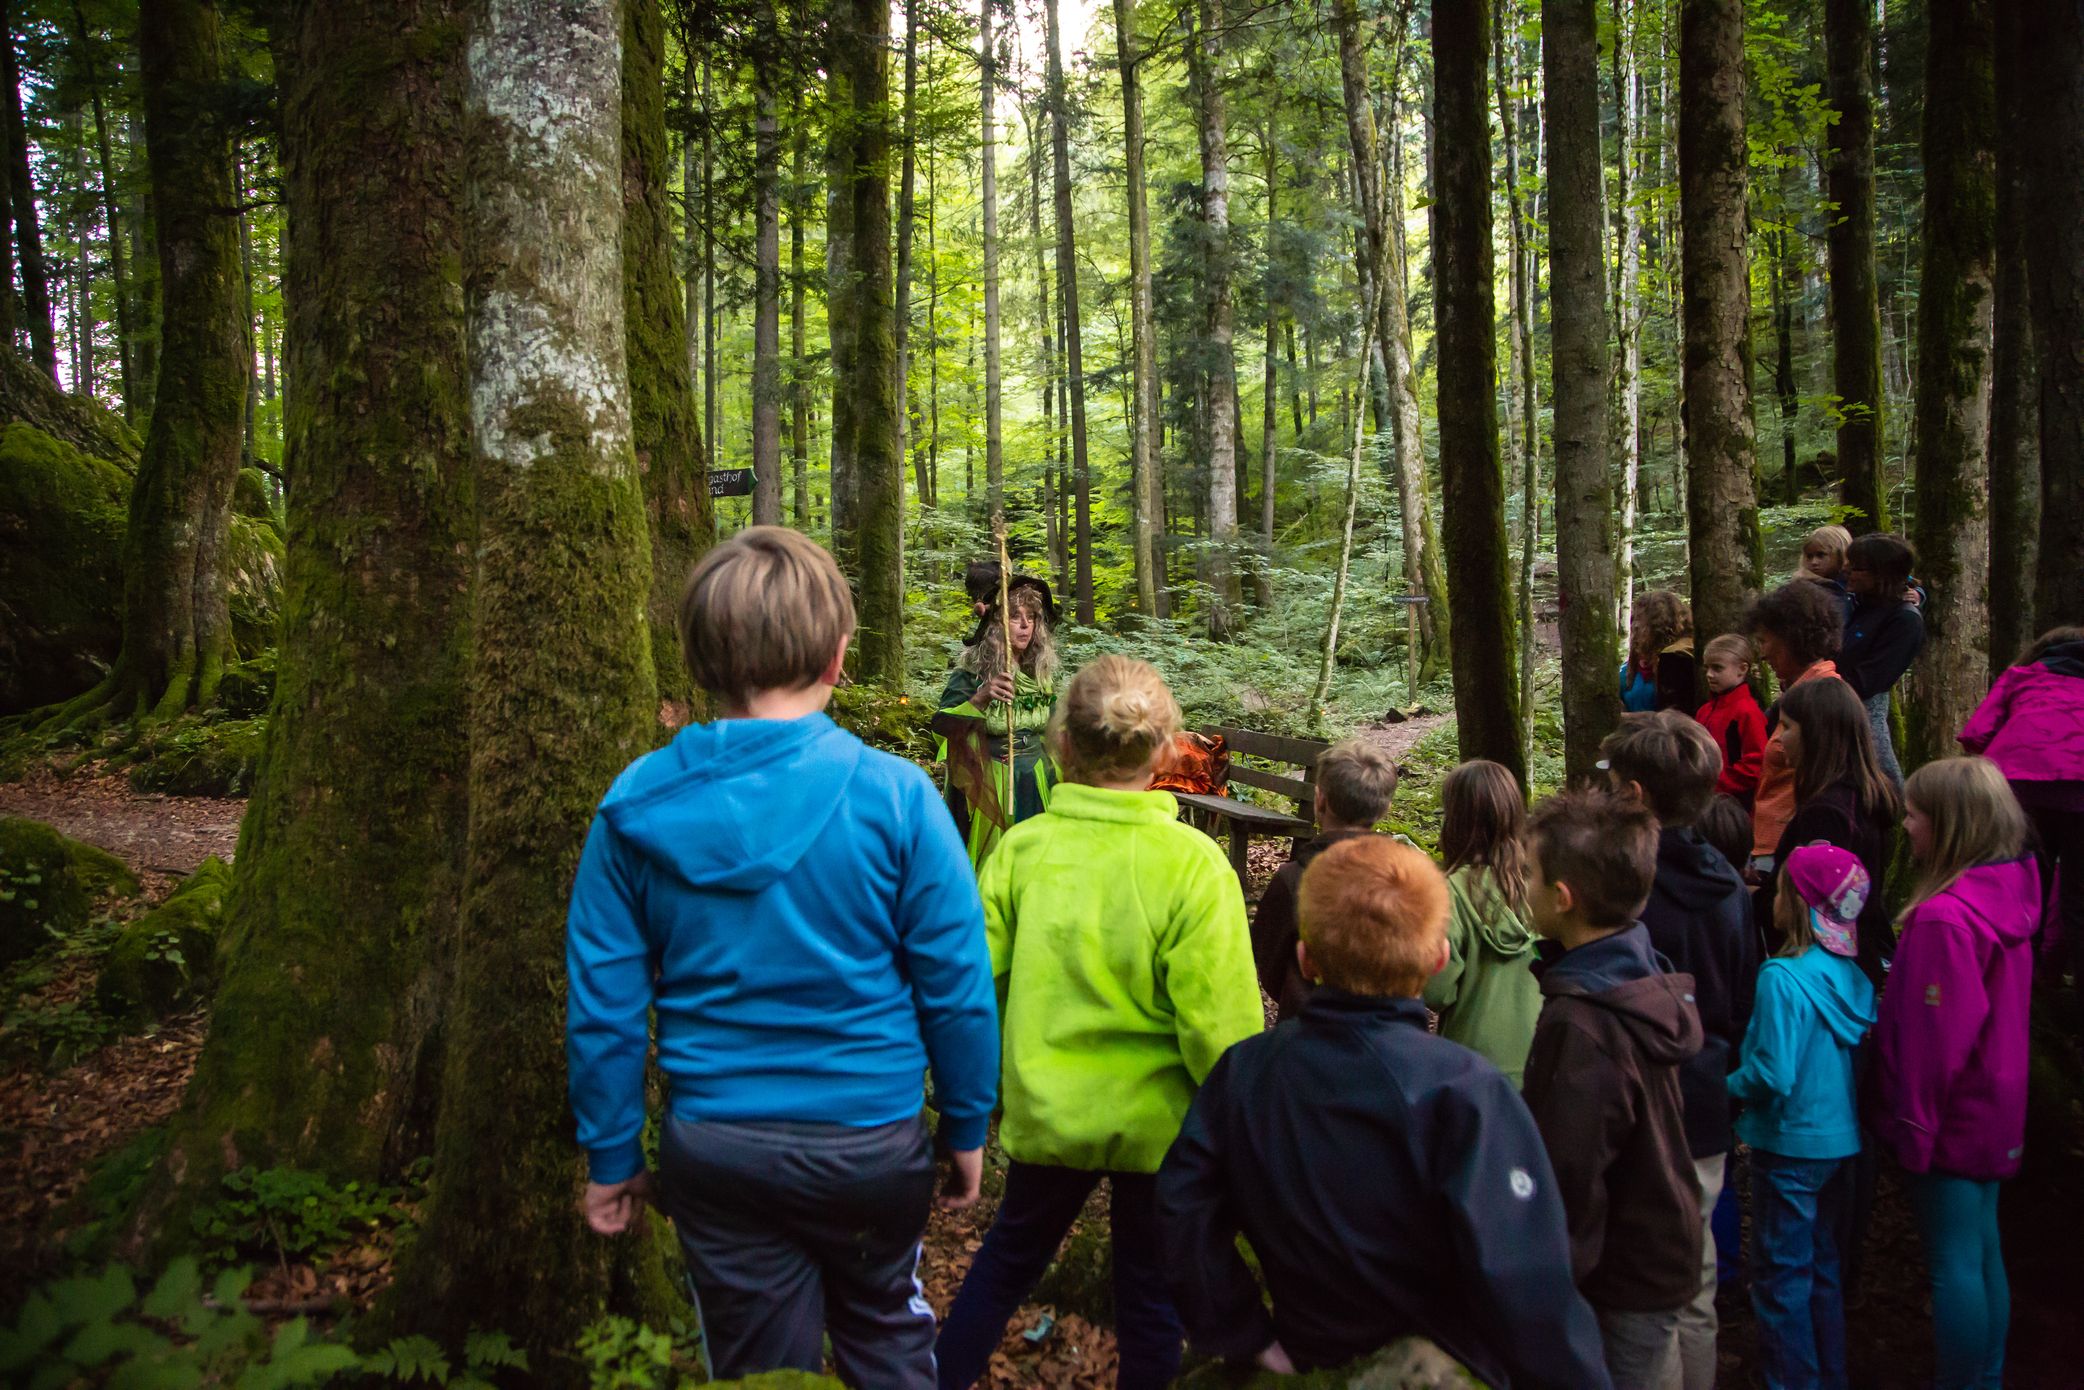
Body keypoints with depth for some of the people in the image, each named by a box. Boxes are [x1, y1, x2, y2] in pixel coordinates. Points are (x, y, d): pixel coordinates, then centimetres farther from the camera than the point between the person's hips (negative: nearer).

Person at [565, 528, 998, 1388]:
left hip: (713, 1148, 1)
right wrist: (966, 1127, 3)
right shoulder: (892, 796, -18)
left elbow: (603, 1002, -6)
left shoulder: (635, 804, -11)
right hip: (870, 1142, -1)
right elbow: (956, 988, -13)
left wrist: (610, 1156, 7)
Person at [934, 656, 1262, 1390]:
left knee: (1009, 1254, 26)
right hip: (1156, 1120, -2)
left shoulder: (1020, 846, -11)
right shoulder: (1192, 862, -19)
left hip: (1046, 1110, 3)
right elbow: (1219, 1022, -20)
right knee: (1151, 1288, 19)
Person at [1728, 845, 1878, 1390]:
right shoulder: (1853, 975, -3)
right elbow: (1860, 1053, 5)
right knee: (1822, 1266, 22)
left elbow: (1772, 1074, -26)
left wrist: (1729, 1088, -7)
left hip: (1791, 1144, -7)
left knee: (1783, 1274, 8)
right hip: (1841, 1138, 7)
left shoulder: (1784, 977, -23)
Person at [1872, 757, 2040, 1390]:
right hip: (1992, 1114, 9)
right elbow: (1996, 1014, 11)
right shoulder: (2005, 894, 1)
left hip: (1952, 1118, -9)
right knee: (1982, 1252, 20)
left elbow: (1937, 1036, -23)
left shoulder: (1945, 917, -26)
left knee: (1952, 1263, 4)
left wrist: (1913, 1122, -13)